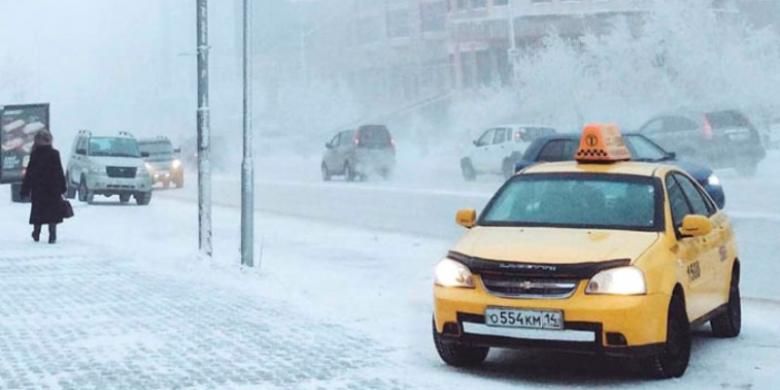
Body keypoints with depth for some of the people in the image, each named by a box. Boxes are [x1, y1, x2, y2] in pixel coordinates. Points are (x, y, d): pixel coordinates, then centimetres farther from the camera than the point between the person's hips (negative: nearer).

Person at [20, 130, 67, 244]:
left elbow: (29, 173, -1)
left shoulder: (34, 154, -3)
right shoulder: (54, 154, -6)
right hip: (53, 188, -2)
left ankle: (36, 233, 18)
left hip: (37, 189, 2)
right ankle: (52, 236, -6)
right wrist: (63, 187, 3)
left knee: (37, 211, 14)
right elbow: (59, 172, -4)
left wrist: (25, 189, 5)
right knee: (52, 212, 1)